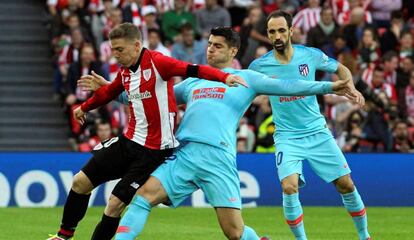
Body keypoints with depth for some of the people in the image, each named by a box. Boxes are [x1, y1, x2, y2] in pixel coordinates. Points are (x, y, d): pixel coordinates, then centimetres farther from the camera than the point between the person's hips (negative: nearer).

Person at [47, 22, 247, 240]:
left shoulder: (156, 63, -16)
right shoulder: (124, 72, 8)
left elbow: (193, 70, -28)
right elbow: (109, 92, 29)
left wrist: (224, 76, -45)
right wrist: (84, 107, 46)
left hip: (154, 150, -8)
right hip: (128, 141, 8)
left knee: (115, 204, -10)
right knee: (81, 182, 7)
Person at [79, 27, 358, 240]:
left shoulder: (245, 78, 11)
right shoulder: (193, 82, 25)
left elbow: (283, 86, 2)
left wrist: (328, 87, -9)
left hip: (218, 158, -4)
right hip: (184, 154, 5)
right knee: (145, 195, -15)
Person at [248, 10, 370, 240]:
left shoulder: (311, 55, -6)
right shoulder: (259, 65, -9)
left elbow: (341, 69, 11)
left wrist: (351, 87, -6)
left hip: (317, 132, 2)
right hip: (287, 137, -2)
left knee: (346, 185, 3)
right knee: (289, 187, -22)